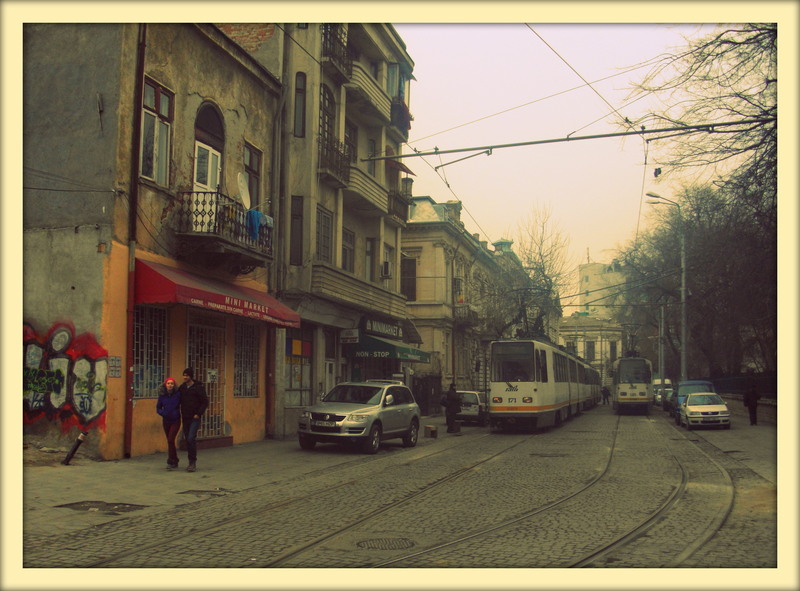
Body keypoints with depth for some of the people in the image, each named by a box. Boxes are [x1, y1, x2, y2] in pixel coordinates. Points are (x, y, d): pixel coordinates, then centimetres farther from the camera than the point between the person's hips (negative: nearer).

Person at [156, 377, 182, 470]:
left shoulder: (177, 394, -10)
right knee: (170, 441, 11)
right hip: (166, 421, 4)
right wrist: (163, 413, -9)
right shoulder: (162, 395, -2)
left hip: (175, 421, -4)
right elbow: (158, 408, 7)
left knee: (171, 440, -14)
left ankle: (171, 462, -7)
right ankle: (174, 461, 24)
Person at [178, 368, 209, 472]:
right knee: (187, 440, 8)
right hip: (185, 418, 6)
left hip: (195, 418, -6)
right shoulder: (182, 387, 8)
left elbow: (205, 402, -8)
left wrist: (199, 414, -13)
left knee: (191, 438, -15)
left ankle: (193, 462, -9)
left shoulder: (198, 387, -8)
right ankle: (191, 462, 16)